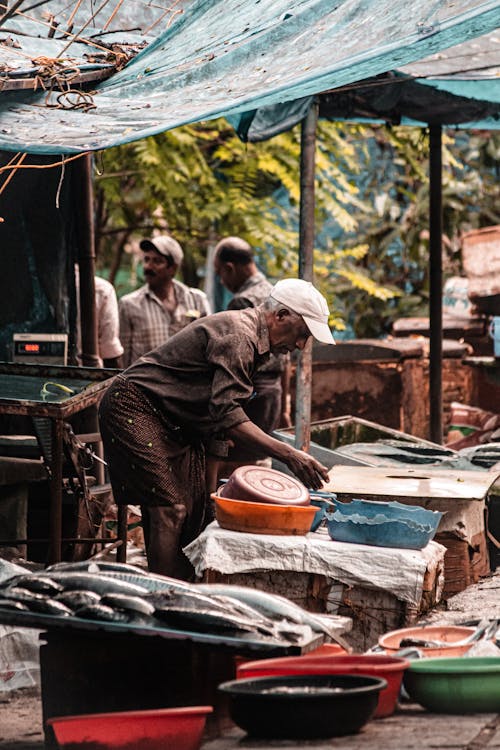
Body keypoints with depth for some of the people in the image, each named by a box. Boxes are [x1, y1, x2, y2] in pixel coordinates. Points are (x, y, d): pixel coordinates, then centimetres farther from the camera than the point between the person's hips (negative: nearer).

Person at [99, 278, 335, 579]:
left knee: (195, 514, 6)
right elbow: (226, 414, -30)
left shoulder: (253, 344, 14)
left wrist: (211, 490, 13)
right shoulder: (238, 336, -20)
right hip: (136, 410, -11)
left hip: (176, 427, 11)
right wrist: (288, 455, -34)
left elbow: (218, 418, 17)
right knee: (169, 512, -19)